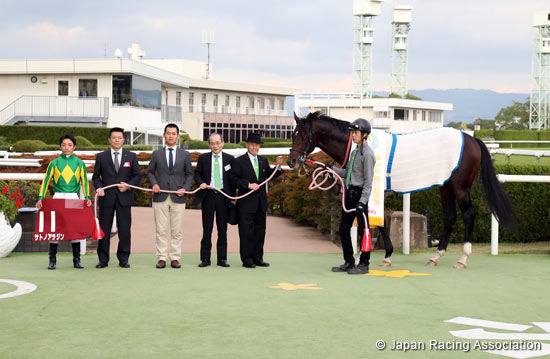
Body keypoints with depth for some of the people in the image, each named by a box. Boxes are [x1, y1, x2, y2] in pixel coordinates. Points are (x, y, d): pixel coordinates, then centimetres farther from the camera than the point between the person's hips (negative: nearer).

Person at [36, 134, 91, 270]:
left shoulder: (79, 163, 8)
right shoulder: (54, 163, 7)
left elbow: (84, 182, 8)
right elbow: (46, 181, 6)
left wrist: (87, 197, -6)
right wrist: (41, 198, -4)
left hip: (74, 198, 1)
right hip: (58, 197, 0)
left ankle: (76, 260, 6)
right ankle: (52, 260, 3)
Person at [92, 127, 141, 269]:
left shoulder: (131, 156, 9)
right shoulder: (101, 157, 8)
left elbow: (137, 175, 9)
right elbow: (96, 176, 9)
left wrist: (128, 185, -8)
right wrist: (99, 188, -10)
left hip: (124, 198, 0)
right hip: (106, 198, 0)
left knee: (124, 229, 2)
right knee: (104, 229, 2)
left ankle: (123, 259, 10)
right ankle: (103, 259, 9)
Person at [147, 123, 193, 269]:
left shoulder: (185, 155, 9)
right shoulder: (156, 154, 8)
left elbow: (189, 174, 12)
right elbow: (150, 172, 14)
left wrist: (185, 188, -4)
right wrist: (154, 183, -5)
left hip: (178, 197, 0)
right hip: (160, 197, 0)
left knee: (177, 231, 1)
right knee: (161, 230, 0)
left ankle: (175, 258, 7)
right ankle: (162, 258, 6)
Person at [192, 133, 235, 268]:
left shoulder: (229, 159, 6)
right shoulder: (203, 158, 5)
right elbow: (197, 174, 10)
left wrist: (233, 197, 4)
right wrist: (200, 183, -12)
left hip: (223, 196, 0)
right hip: (208, 195, 0)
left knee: (222, 229, 4)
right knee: (207, 228, 2)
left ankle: (222, 258, 10)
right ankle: (205, 258, 7)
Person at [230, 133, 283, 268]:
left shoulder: (263, 160, 14)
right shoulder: (239, 161, -3)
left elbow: (269, 176, 11)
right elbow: (234, 179, -8)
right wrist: (248, 185, -18)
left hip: (261, 202, 6)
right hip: (246, 202, -6)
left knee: (260, 230, 10)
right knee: (247, 231, -1)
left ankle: (258, 258, 18)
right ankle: (247, 259, 4)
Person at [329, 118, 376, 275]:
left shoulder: (367, 154, -12)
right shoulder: (355, 152, 16)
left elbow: (368, 181, -16)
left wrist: (362, 202, -21)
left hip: (359, 194, -9)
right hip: (349, 193, 9)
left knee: (363, 230, -1)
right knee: (343, 230, 11)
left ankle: (364, 264, 6)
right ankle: (349, 262, 20)